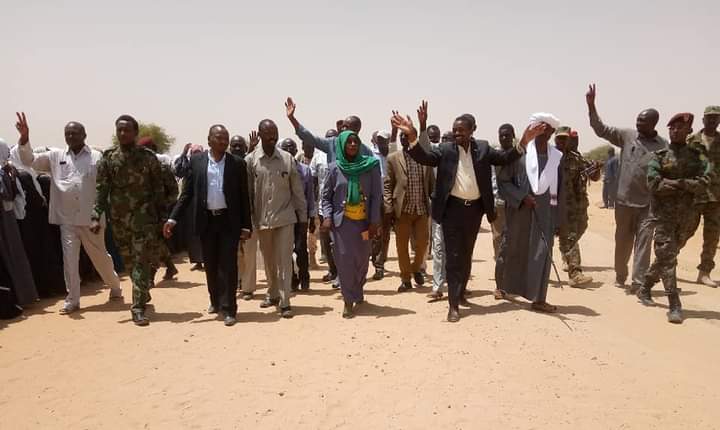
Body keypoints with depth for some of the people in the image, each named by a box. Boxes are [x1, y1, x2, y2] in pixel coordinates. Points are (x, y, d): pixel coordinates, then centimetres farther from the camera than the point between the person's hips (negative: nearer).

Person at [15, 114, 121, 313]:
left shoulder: (97, 157, -2)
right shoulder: (55, 156, 7)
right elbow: (30, 160, 5)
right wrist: (24, 138, -11)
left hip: (91, 217, -2)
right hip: (67, 218, 2)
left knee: (100, 256, 11)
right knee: (69, 257, 1)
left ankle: (115, 286, 34)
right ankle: (72, 299, 11)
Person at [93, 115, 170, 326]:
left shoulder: (148, 158, -1)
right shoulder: (107, 158, 3)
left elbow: (159, 191, 0)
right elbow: (101, 190, 0)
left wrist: (164, 218, -3)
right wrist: (96, 216, -9)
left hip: (144, 218, -3)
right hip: (119, 220, 3)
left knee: (142, 263, -6)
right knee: (129, 263, 15)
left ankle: (138, 307, -1)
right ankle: (143, 294, 36)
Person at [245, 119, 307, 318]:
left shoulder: (287, 159, -2)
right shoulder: (250, 160, -2)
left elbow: (297, 190, 3)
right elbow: (247, 192, 1)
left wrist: (303, 216, 2)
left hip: (285, 217, -1)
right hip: (262, 219, 1)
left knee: (284, 260, -2)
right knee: (268, 260, 14)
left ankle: (284, 301, 4)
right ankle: (272, 293, 32)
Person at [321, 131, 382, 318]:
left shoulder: (370, 165, -2)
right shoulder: (335, 168, -1)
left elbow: (376, 195, -2)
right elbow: (326, 195, 6)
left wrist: (374, 221, -6)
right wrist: (327, 216, -8)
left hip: (363, 221, 1)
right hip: (342, 221, -1)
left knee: (362, 259, 9)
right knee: (345, 259, -4)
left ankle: (357, 293, 33)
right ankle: (349, 300, 7)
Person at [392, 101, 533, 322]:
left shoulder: (483, 148, 5)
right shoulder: (446, 149, -3)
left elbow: (505, 157, -2)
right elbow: (424, 157, -16)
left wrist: (523, 142, -18)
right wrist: (413, 136, -33)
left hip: (475, 208, 3)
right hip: (453, 208, -3)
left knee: (467, 254, 17)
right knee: (453, 256, -1)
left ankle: (461, 293, 36)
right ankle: (453, 304, 3)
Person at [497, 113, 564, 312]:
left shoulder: (557, 157, 3)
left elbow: (560, 190, 7)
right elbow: (503, 180, -5)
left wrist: (558, 218, 5)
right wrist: (521, 197, -15)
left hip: (544, 213, 2)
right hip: (519, 211, -2)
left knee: (542, 253, 0)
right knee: (514, 251, 11)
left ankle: (538, 299, 8)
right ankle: (505, 287, 31)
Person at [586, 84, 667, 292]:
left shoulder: (663, 146, -1)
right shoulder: (627, 135, 1)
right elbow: (601, 129, 0)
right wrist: (591, 105, -9)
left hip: (648, 203, -1)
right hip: (624, 200, 2)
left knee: (643, 242, -2)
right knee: (623, 241, 13)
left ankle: (638, 282, 3)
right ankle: (620, 276, 32)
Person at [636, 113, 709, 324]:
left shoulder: (698, 155, 6)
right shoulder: (659, 156, 0)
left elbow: (703, 183, -8)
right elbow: (654, 184, -13)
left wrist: (674, 183, -18)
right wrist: (683, 184, -13)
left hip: (686, 215, 3)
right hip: (664, 213, -3)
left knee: (667, 256, 13)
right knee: (666, 257, -8)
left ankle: (645, 288, 33)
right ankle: (675, 306, -6)